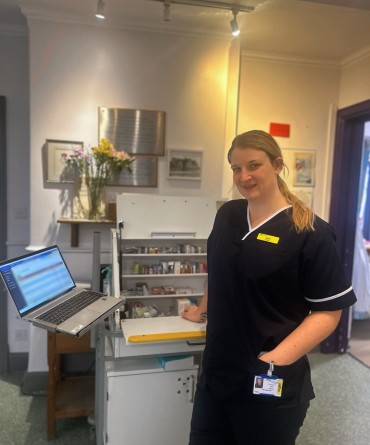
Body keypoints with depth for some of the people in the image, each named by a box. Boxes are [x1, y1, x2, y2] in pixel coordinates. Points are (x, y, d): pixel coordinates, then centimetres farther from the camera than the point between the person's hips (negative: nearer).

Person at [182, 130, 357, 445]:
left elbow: (328, 311, -14)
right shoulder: (227, 215, 3)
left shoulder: (311, 233, -15)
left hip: (271, 384, -5)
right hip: (215, 373, 6)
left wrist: (279, 357, -25)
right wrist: (202, 311, 25)